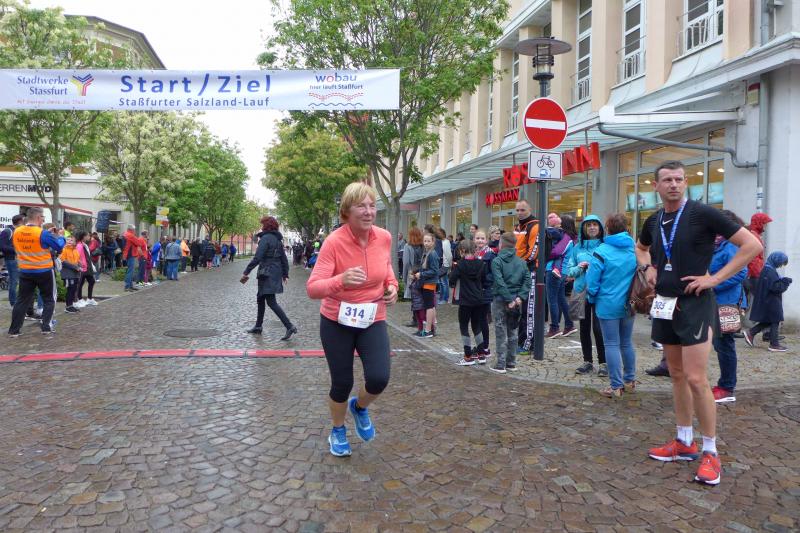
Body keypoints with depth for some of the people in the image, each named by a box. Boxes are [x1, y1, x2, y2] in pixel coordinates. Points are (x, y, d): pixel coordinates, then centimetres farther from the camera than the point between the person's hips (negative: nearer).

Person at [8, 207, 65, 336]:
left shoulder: (16, 232, 0)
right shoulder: (43, 234, -17)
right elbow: (59, 246, -11)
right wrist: (61, 236, 10)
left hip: (25, 272, 4)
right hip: (44, 272, -4)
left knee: (22, 300, 11)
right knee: (49, 300, 10)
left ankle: (13, 330, 11)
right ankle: (46, 327, 7)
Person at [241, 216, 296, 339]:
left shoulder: (266, 238, -13)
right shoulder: (278, 239, 13)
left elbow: (257, 257, -20)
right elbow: (284, 258, 16)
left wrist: (246, 272, -17)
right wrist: (285, 274, 21)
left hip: (268, 274, -9)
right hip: (276, 273, 9)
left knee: (271, 302, -10)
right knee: (260, 298, 20)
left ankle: (289, 327, -17)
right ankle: (258, 326, 28)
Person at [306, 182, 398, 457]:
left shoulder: (384, 237, -8)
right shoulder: (334, 241, -21)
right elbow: (312, 288, -27)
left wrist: (392, 286, -5)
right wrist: (341, 280, -45)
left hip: (373, 321, 3)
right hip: (337, 322, -2)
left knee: (379, 379, -13)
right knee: (342, 383, 9)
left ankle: (360, 407, 25)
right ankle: (338, 432, 40)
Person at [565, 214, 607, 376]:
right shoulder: (578, 247, 9)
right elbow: (569, 270, 9)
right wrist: (579, 268, -10)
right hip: (581, 291, 4)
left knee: (598, 328, -7)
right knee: (584, 328, 11)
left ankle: (603, 363, 8)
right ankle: (587, 362, 23)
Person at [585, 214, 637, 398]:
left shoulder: (602, 252, -15)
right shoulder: (635, 250, -1)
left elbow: (592, 281, -13)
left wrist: (592, 298, 5)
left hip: (608, 305, -5)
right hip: (629, 305, 5)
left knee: (612, 344, 2)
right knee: (627, 343, 17)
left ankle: (616, 386, 4)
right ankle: (630, 381, 28)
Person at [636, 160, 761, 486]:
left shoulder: (702, 214, -10)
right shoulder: (654, 221, 7)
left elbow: (752, 245, -11)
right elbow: (640, 248, 29)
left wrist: (715, 278, -14)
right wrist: (648, 267, 8)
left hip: (694, 304, -6)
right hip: (664, 304, 7)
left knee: (695, 378, -9)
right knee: (677, 376, 13)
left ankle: (710, 452, 5)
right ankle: (684, 443, 25)